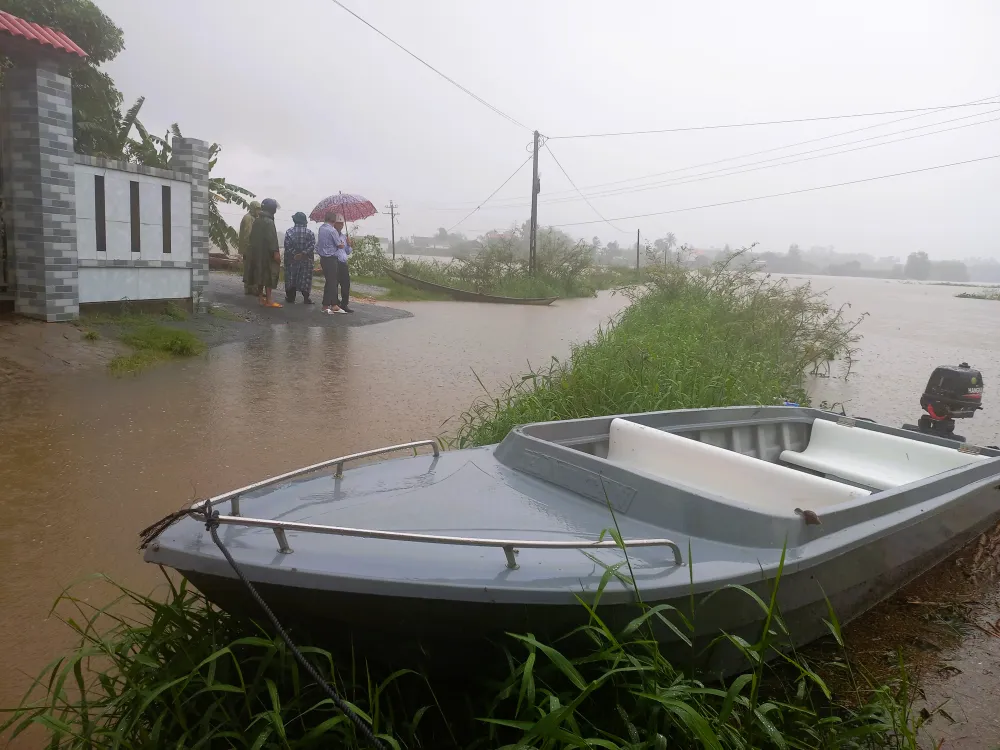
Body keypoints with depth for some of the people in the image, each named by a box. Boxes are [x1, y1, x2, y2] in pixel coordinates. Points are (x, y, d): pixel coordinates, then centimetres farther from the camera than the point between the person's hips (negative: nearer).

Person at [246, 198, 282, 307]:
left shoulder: (257, 220, 11)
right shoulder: (268, 221, -15)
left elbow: (252, 236, 15)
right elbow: (271, 238, -22)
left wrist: (255, 249, 21)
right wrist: (275, 252, -21)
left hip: (256, 252, 8)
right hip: (266, 253, -8)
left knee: (261, 274, 13)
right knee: (269, 275, -4)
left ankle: (262, 297, 19)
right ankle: (268, 300, -4)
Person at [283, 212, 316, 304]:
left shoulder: (289, 232, -4)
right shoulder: (309, 232, -2)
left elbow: (287, 245, -11)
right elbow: (312, 245, -10)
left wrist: (294, 254, -8)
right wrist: (303, 253, -11)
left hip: (292, 259, 0)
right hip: (306, 260, 0)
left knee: (291, 277, 10)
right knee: (305, 278, 4)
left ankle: (290, 297, 13)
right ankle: (306, 298, 1)